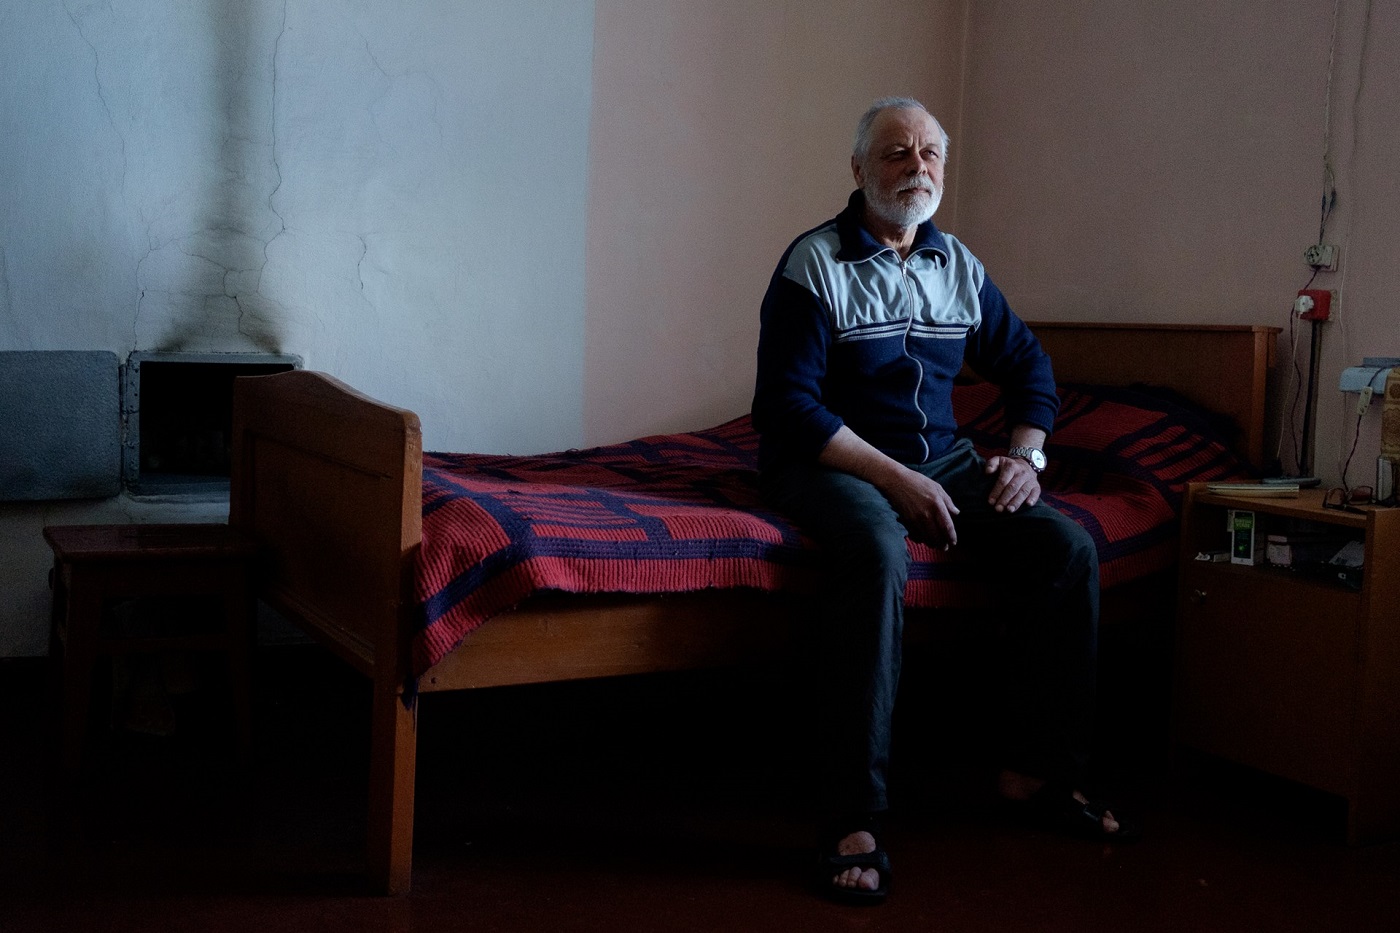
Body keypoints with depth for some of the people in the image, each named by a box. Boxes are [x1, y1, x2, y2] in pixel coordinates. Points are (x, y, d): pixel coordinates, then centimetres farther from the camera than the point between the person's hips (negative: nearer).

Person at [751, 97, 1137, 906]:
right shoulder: (813, 265, -8)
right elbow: (789, 406, -15)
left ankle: (1037, 772, -1)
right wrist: (896, 479, -21)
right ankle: (854, 818, -34)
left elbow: (1027, 362, 22)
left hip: (941, 459, 6)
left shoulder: (960, 266, 11)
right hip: (832, 464, -6)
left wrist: (1026, 453, 3)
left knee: (1068, 547, -13)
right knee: (877, 556, -38)